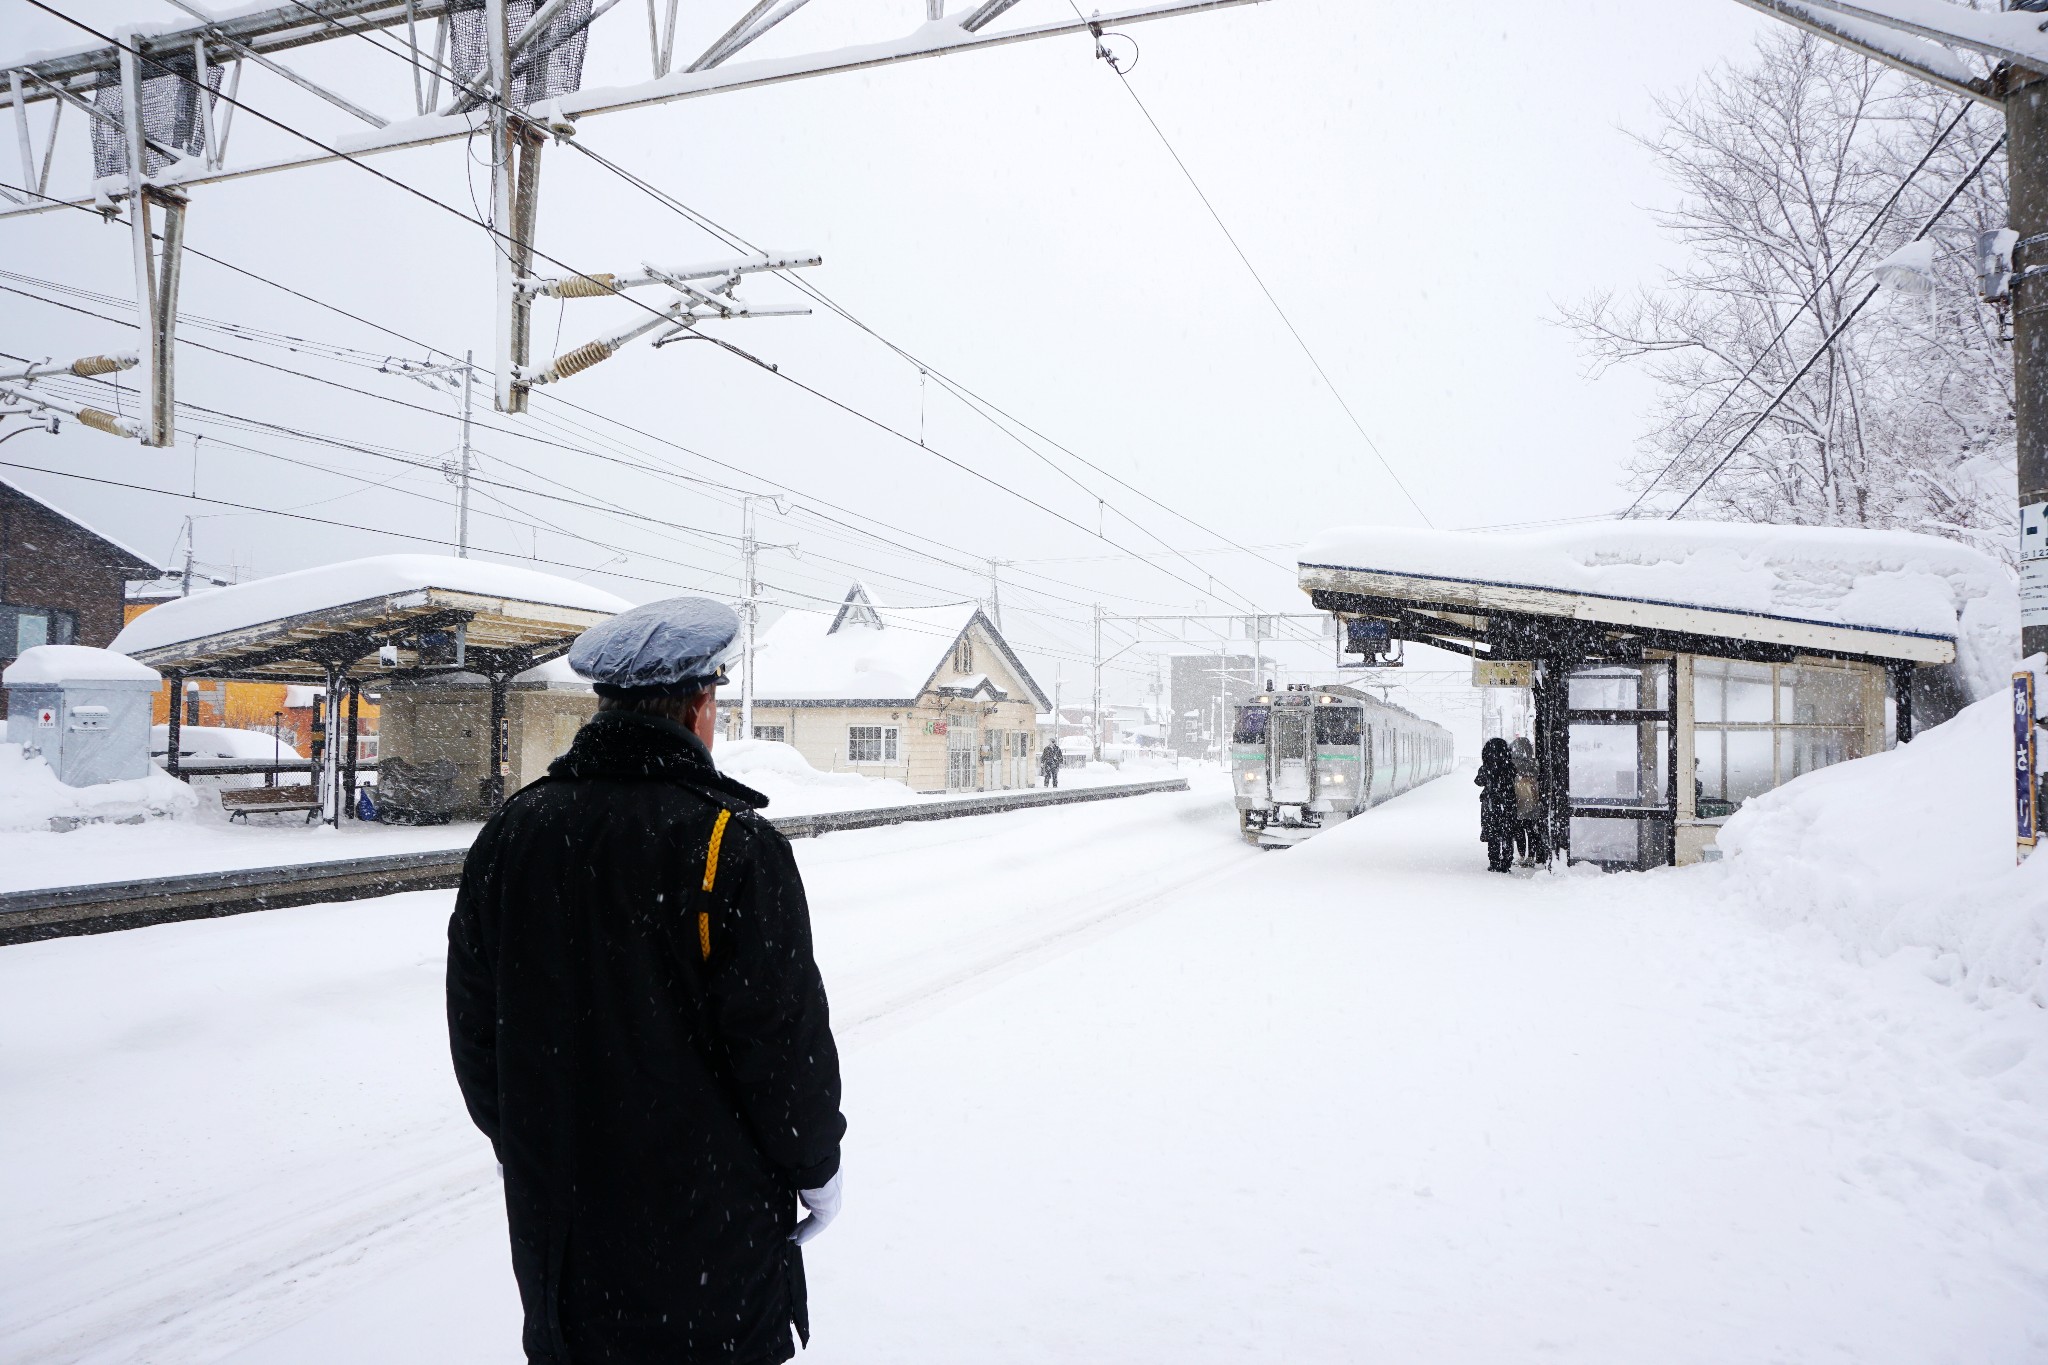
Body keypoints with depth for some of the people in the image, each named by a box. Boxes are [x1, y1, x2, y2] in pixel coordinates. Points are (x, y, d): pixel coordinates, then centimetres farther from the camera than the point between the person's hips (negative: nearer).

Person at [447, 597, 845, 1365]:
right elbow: (784, 1038, -17)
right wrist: (815, 1164, -1)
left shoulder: (509, 834, -4)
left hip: (554, 1205, 5)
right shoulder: (731, 844, -21)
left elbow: (472, 1022, 6)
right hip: (708, 1218, -4)